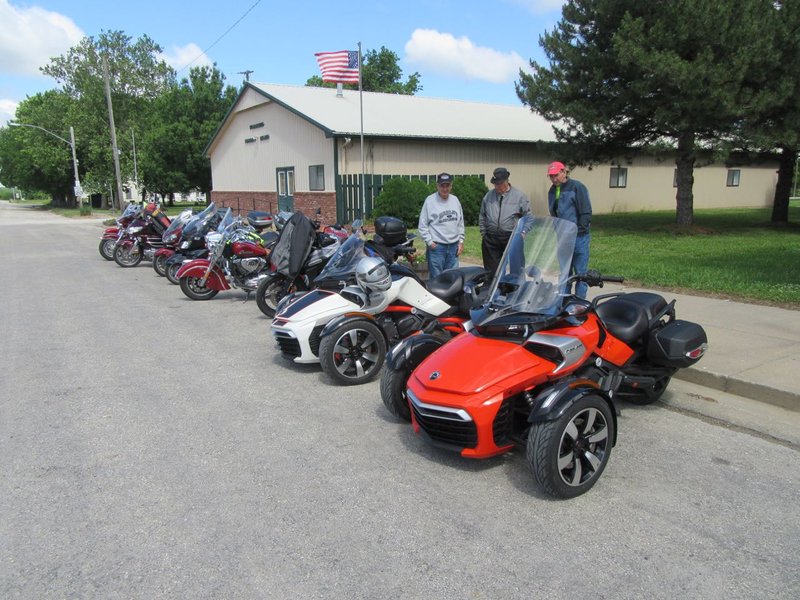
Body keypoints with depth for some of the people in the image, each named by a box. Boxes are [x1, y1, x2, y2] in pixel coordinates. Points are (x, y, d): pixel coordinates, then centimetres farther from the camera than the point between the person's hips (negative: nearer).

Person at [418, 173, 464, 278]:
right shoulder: (430, 200, -6)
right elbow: (423, 225, -6)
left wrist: (461, 241, 9)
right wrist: (429, 241, -11)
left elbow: (460, 222, 16)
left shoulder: (455, 200, 10)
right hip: (436, 247, -5)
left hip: (454, 246, 5)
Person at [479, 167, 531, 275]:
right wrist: (483, 233, 12)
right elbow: (482, 217, 18)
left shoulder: (519, 196, 2)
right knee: (491, 270, 3)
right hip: (490, 239, 3)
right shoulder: (488, 196, 11)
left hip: (511, 239, -2)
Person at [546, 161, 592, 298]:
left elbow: (586, 212, -10)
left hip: (578, 237, -6)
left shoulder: (577, 187, -7)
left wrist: (580, 230, -15)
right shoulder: (552, 191, 14)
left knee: (580, 271, -1)